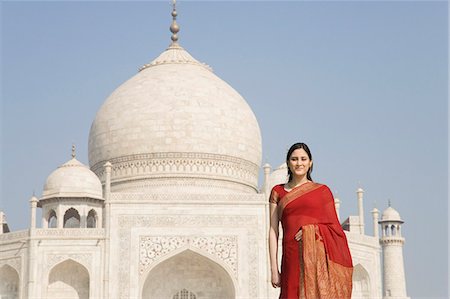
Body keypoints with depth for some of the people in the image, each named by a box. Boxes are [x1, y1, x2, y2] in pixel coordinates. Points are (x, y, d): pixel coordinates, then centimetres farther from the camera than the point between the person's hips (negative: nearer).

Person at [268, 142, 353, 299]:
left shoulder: (322, 190, 11)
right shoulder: (278, 192, 13)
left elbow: (334, 227, 10)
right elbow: (273, 231, 8)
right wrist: (274, 268, 0)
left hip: (319, 256, -1)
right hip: (293, 257, 1)